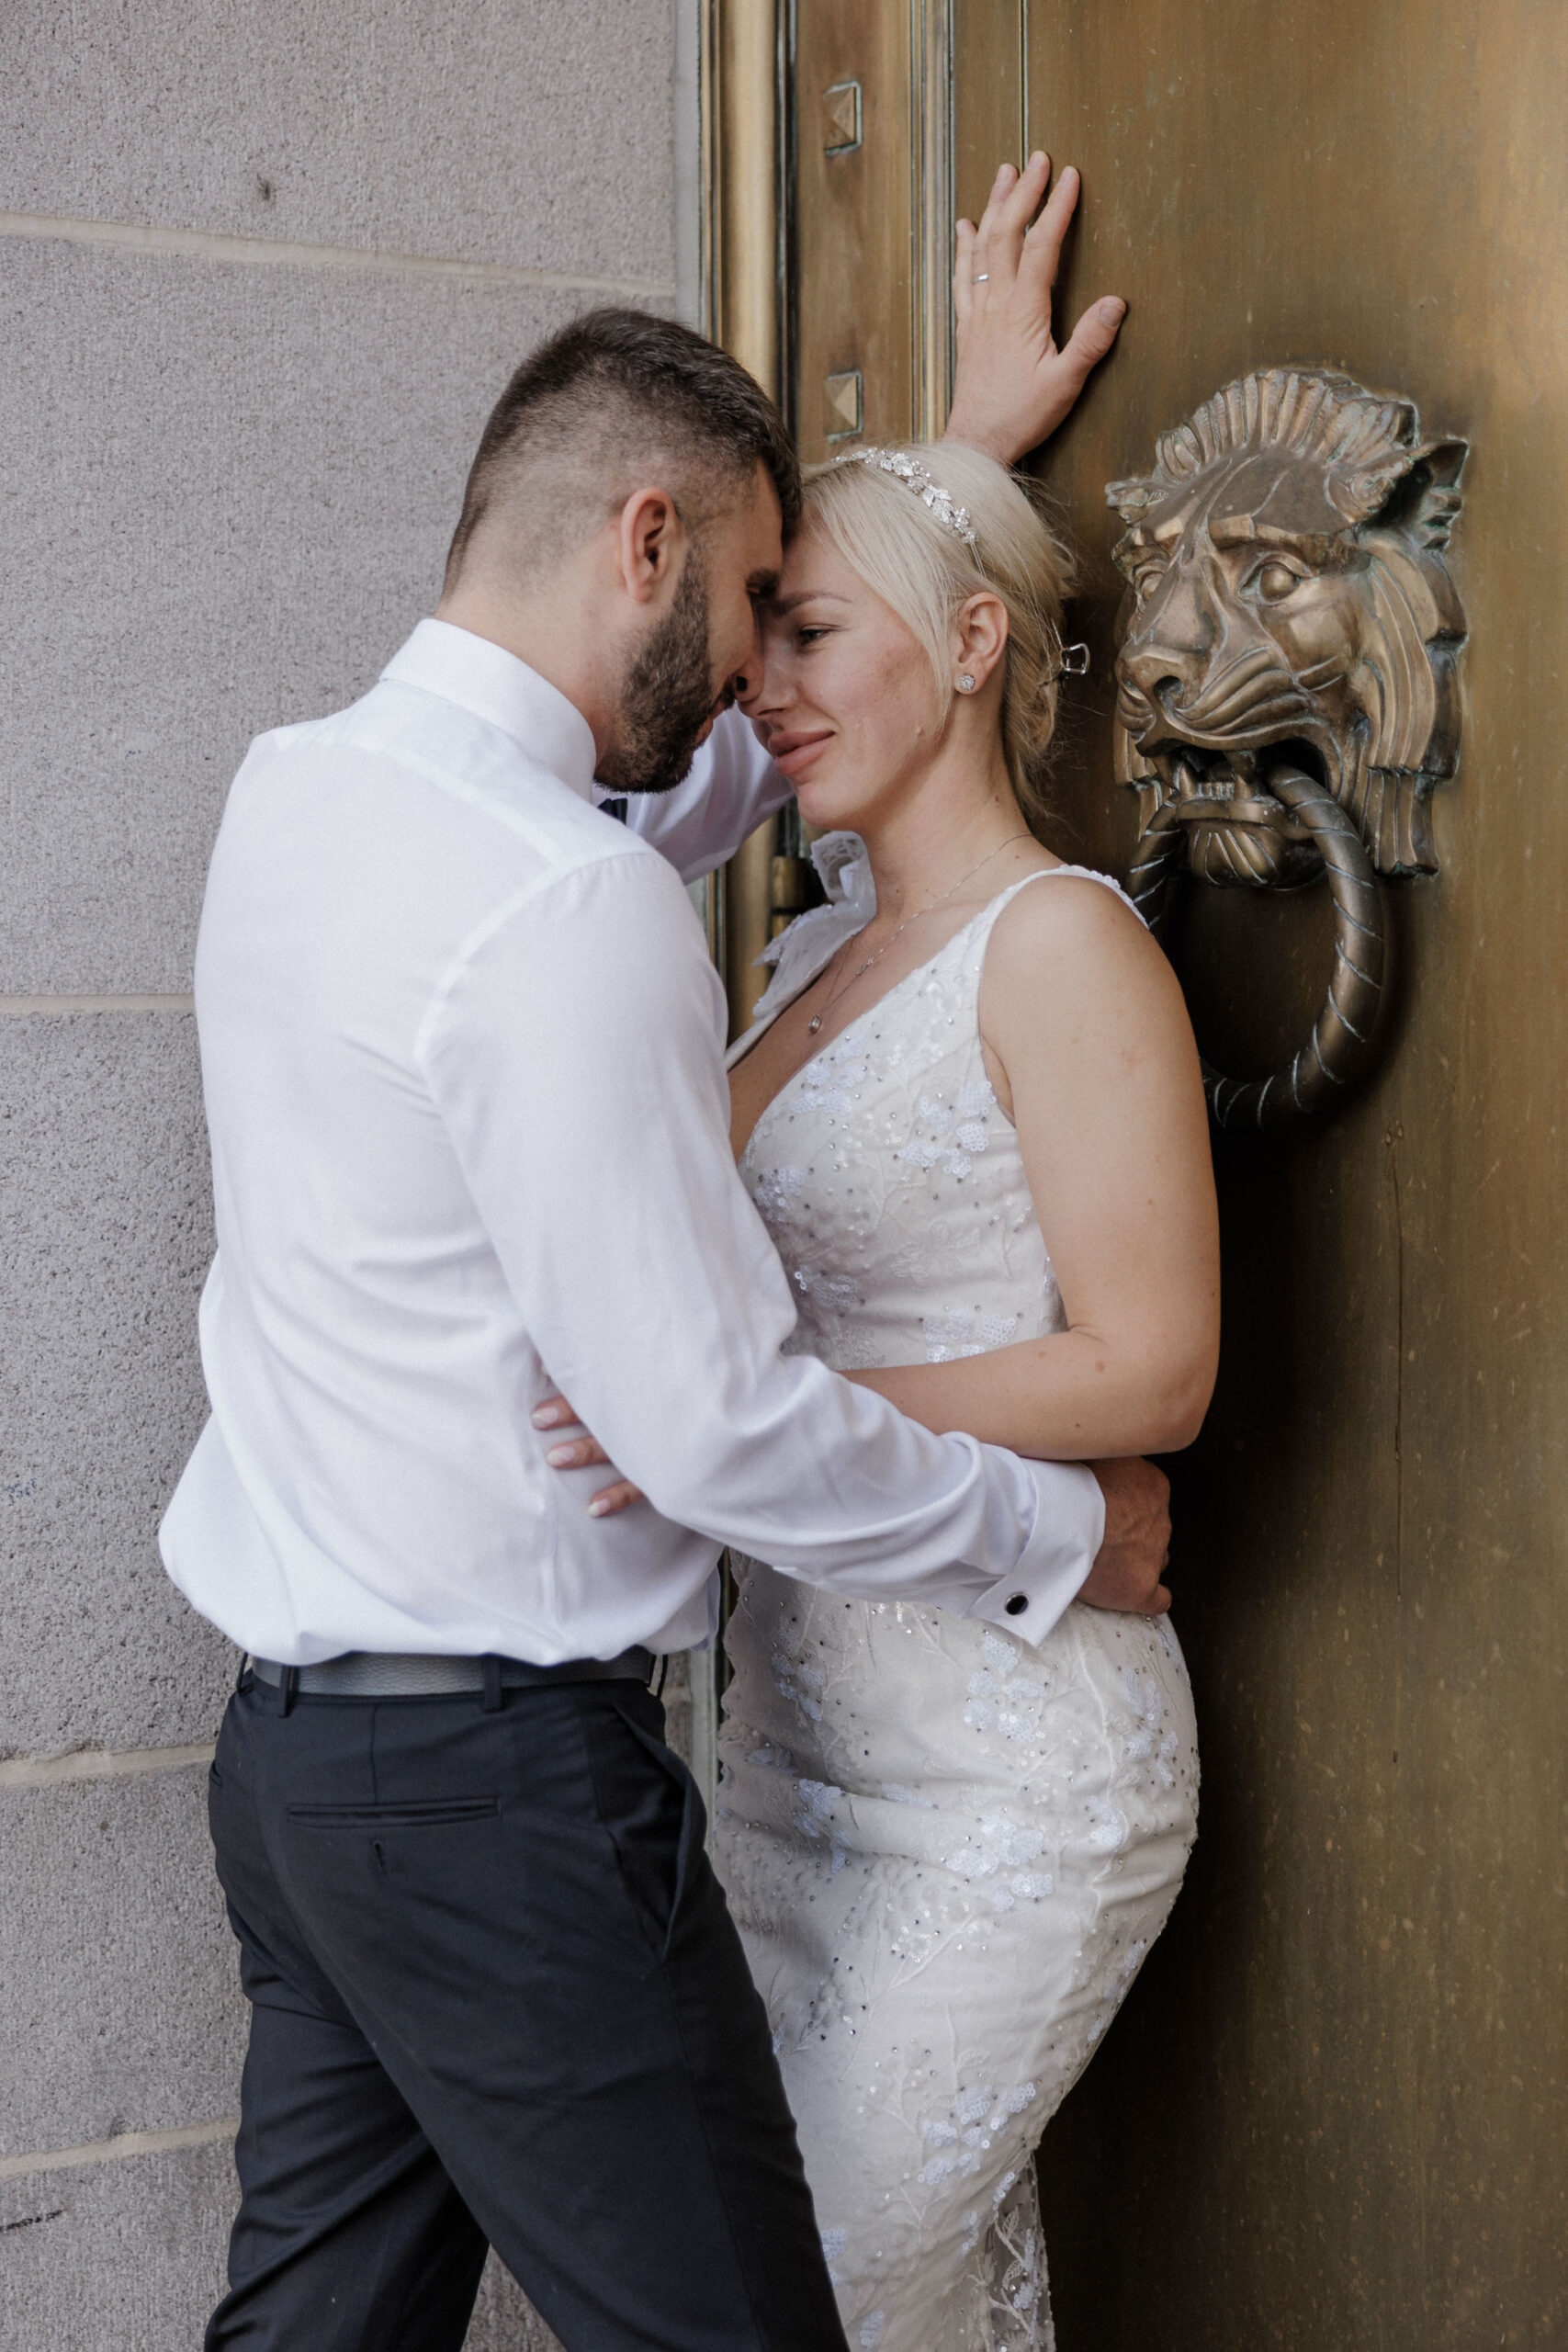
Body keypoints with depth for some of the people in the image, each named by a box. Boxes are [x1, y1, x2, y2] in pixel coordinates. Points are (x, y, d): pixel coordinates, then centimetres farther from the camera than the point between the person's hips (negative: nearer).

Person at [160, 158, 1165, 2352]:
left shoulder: (297, 788, 7)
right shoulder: (566, 906, -21)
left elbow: (692, 756, 22)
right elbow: (714, 1422, -21)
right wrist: (1068, 1532, -5)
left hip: (290, 1743, 9)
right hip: (497, 1785, -9)